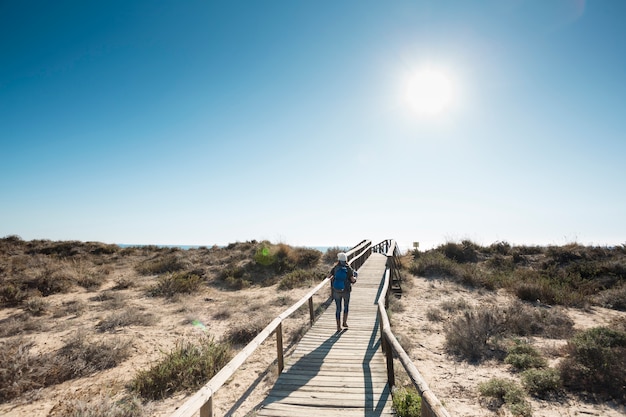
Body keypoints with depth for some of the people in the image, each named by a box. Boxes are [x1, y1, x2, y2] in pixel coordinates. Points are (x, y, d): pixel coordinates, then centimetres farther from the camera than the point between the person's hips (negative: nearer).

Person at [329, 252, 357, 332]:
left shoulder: (335, 267, -8)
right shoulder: (349, 268, -12)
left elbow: (328, 276, -1)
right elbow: (353, 280, -15)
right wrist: (355, 277, 7)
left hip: (336, 291, 1)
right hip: (346, 291, -1)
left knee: (338, 309, 12)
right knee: (346, 306, 25)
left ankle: (338, 327, 12)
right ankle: (345, 322, 28)